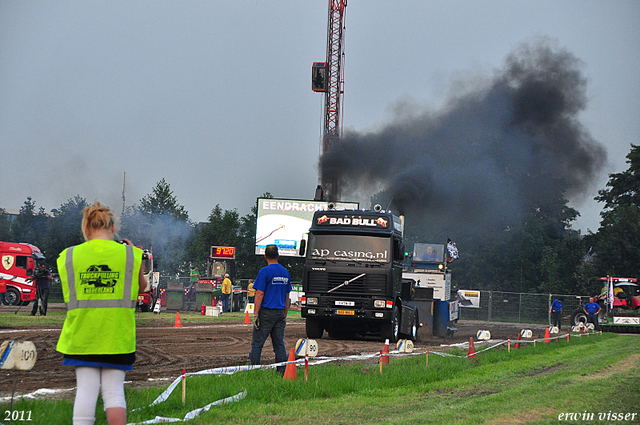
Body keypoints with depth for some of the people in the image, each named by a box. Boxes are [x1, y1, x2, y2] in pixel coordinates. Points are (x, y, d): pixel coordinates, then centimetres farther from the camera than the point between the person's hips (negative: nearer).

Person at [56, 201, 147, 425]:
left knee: (86, 390, 3)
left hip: (81, 335, 1)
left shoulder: (69, 256, -1)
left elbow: (69, 293, 11)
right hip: (117, 336, 0)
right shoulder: (131, 254, -2)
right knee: (113, 390, 5)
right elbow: (142, 285, 13)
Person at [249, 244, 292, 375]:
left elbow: (260, 293, -13)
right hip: (280, 313, 6)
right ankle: (282, 372, 5)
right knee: (279, 344, 8)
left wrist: (255, 314, -12)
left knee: (257, 343, -1)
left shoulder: (265, 271, -8)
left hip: (266, 312, -5)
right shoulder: (285, 272, 11)